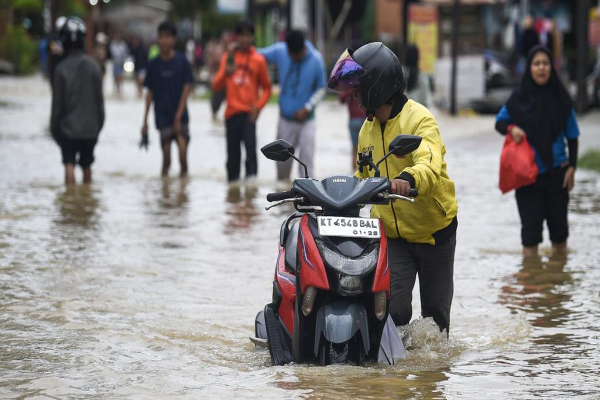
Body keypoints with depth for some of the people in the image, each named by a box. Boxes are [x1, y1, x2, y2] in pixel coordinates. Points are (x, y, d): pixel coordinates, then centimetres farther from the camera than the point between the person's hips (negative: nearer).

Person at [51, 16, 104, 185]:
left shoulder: (62, 68, -12)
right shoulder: (93, 66, -4)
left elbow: (57, 103, -8)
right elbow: (99, 99, 1)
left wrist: (54, 127, 3)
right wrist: (99, 123, 12)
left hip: (68, 127, -3)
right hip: (90, 127, 3)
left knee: (69, 165, -5)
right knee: (86, 165, 15)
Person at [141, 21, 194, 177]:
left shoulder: (181, 61, -2)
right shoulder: (154, 64, 4)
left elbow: (186, 89, -3)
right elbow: (150, 93, 9)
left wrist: (179, 116, -10)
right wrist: (145, 121, 7)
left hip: (180, 116, -1)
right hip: (162, 116, 1)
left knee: (182, 144, -15)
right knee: (166, 154, -1)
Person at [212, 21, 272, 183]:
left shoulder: (258, 59, 2)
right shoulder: (228, 58, 9)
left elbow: (267, 88, 8)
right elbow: (216, 86, 6)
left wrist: (258, 107, -8)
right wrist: (225, 73, -14)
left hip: (248, 113, -3)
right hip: (232, 113, 3)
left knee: (250, 146, -22)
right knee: (233, 154, 6)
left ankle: (251, 179, -27)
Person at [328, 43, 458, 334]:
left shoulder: (419, 119, -17)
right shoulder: (368, 128, 7)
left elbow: (430, 167, -37)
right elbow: (364, 177, 20)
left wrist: (408, 180, -59)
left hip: (433, 231, -4)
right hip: (392, 234, 4)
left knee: (435, 310, 11)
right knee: (393, 308, -14)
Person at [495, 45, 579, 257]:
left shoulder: (560, 98, -1)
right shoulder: (519, 98, -2)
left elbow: (572, 136, 5)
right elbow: (499, 121, 9)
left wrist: (572, 166, -3)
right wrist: (511, 129, -13)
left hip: (556, 171, 1)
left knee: (558, 222, 7)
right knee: (531, 224, 0)